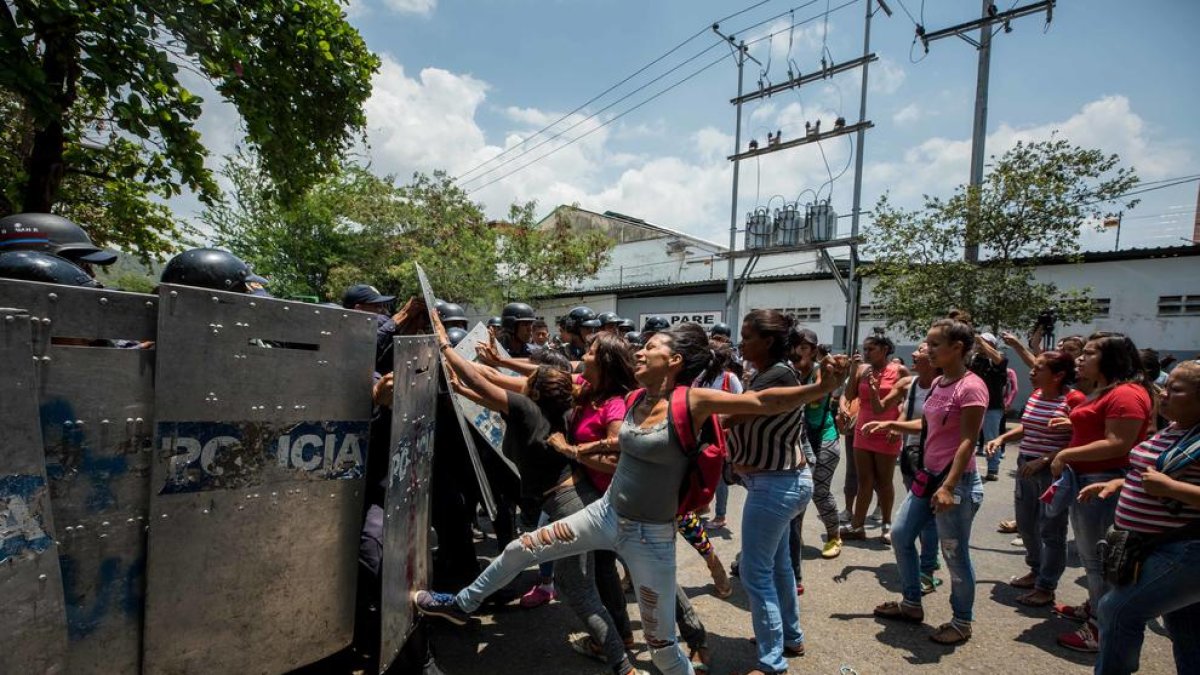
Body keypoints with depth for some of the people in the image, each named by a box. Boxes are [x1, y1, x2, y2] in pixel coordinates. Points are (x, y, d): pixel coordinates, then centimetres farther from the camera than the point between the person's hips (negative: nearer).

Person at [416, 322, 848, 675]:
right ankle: (463, 605, 39)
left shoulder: (692, 402, -19)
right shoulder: (637, 399, 0)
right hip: (605, 514, 6)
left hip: (650, 537, -6)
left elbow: (764, 402, -29)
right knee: (521, 549, 13)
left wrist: (822, 387, -42)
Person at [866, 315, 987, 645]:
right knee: (900, 536, 15)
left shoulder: (971, 387, -18)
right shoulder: (938, 383, 9)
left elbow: (967, 442, -21)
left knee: (954, 554, 6)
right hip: (927, 475, 9)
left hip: (956, 482, -9)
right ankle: (911, 604, 32)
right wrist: (890, 424, 6)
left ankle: (962, 622, 28)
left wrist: (948, 487, -25)